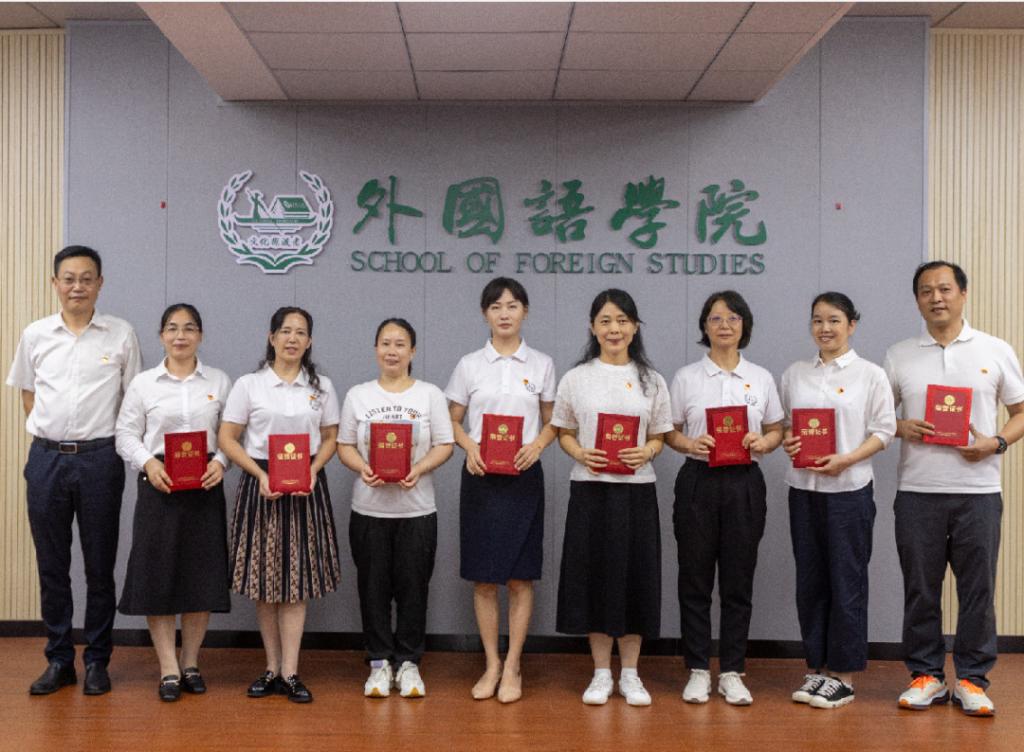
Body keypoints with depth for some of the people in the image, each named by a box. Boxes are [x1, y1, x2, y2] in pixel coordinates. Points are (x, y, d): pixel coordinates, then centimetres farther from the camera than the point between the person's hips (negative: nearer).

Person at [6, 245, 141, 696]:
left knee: (100, 565, 5)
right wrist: (49, 435, 7)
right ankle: (58, 660, 20)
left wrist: (123, 446, 1)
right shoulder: (35, 335, 6)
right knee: (51, 565, 9)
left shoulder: (121, 335, 0)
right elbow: (28, 394, 15)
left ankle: (97, 661, 17)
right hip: (46, 457, 2)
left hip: (99, 458, -2)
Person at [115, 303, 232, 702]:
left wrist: (220, 462, -12)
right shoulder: (143, 383, 5)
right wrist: (148, 463, -13)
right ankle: (168, 669, 8)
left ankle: (190, 663, 19)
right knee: (157, 576, -1)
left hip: (205, 486, 1)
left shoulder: (220, 382, 7)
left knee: (202, 576, 4)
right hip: (158, 485, -1)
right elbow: (126, 434, 4)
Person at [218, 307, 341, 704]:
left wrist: (313, 469, -9)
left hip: (307, 488, 1)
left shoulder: (322, 387, 7)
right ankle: (273, 668, 16)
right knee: (264, 582, 4)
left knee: (297, 581, -1)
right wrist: (261, 475, -13)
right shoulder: (248, 385, 1)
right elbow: (227, 439, -1)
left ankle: (289, 673, 3)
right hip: (261, 485, -1)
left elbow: (330, 438, 10)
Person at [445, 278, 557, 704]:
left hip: (523, 477, 0)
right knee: (483, 578, 4)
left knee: (520, 577, 2)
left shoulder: (541, 365, 5)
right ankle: (491, 664, 16)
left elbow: (552, 422, 9)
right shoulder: (469, 365, 4)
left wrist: (537, 445, -11)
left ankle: (512, 667, 12)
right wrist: (469, 446, -12)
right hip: (480, 477, 0)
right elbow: (452, 421, 8)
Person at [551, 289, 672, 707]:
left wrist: (645, 453, -13)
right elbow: (564, 433, 7)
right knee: (594, 576, 4)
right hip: (590, 489, 0)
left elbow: (658, 437, 8)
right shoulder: (576, 378, 3)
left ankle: (630, 674, 19)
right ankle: (601, 673, 19)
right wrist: (581, 454, -13)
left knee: (635, 578, 4)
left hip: (636, 490, 1)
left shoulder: (651, 380, 5)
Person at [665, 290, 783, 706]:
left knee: (738, 582, 5)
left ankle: (732, 673, 16)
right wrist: (690, 444, -15)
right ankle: (698, 671, 14)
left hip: (744, 483, 1)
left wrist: (764, 443, -10)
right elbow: (670, 432, 5)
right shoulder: (686, 377, 4)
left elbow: (776, 429, 12)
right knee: (695, 580, 3)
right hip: (698, 481, -1)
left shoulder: (761, 378, 7)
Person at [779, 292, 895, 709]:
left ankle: (842, 675, 11)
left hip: (849, 489, -4)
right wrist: (787, 441, -9)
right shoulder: (795, 374, 10)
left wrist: (846, 459, -18)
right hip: (803, 487, 4)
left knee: (847, 581, 1)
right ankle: (817, 667, 20)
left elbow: (884, 430, -4)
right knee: (810, 580, 9)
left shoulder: (871, 374, -1)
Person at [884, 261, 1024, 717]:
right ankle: (926, 676, 20)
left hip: (978, 489, -1)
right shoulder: (899, 356, 7)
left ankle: (972, 679, 17)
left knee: (978, 589, 4)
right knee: (920, 589, 7)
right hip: (917, 491, 1)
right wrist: (901, 428, -10)